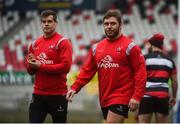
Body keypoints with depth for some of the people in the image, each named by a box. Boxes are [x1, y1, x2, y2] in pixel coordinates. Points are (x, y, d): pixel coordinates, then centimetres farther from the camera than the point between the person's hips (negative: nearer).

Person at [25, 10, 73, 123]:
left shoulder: (63, 42, -7)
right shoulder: (35, 44, 10)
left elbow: (65, 66, -19)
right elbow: (30, 70, 15)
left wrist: (40, 66, -16)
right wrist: (31, 65, -9)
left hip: (58, 95, -5)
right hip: (38, 94, 5)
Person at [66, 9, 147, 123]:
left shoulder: (130, 47, -6)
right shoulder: (96, 48, 12)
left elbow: (140, 72, -10)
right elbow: (87, 70, 11)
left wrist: (137, 96, -17)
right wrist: (75, 88, -2)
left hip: (121, 99, -7)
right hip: (104, 99, 7)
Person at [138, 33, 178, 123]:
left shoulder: (145, 58, 1)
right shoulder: (169, 61, 13)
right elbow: (174, 81, 12)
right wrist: (173, 97, 23)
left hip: (147, 96, -3)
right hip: (163, 96, 3)